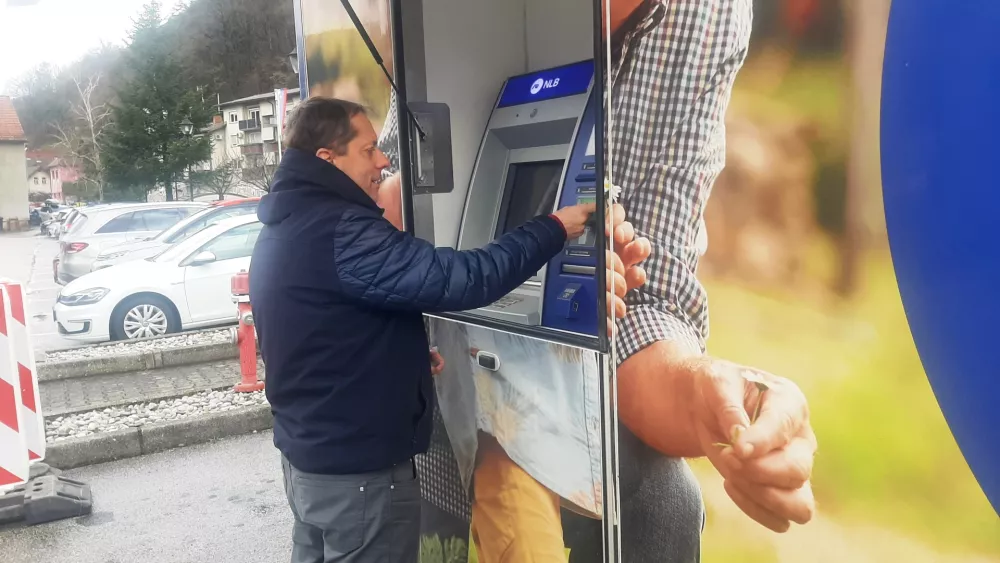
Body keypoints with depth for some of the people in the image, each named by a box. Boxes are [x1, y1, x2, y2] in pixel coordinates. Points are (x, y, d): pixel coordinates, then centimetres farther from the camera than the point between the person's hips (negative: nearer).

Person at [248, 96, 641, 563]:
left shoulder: (285, 228, 8)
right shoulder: (340, 233, -25)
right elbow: (458, 279, -29)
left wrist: (405, 356, 10)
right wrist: (552, 231, -17)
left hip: (305, 454, 10)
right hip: (358, 470, -10)